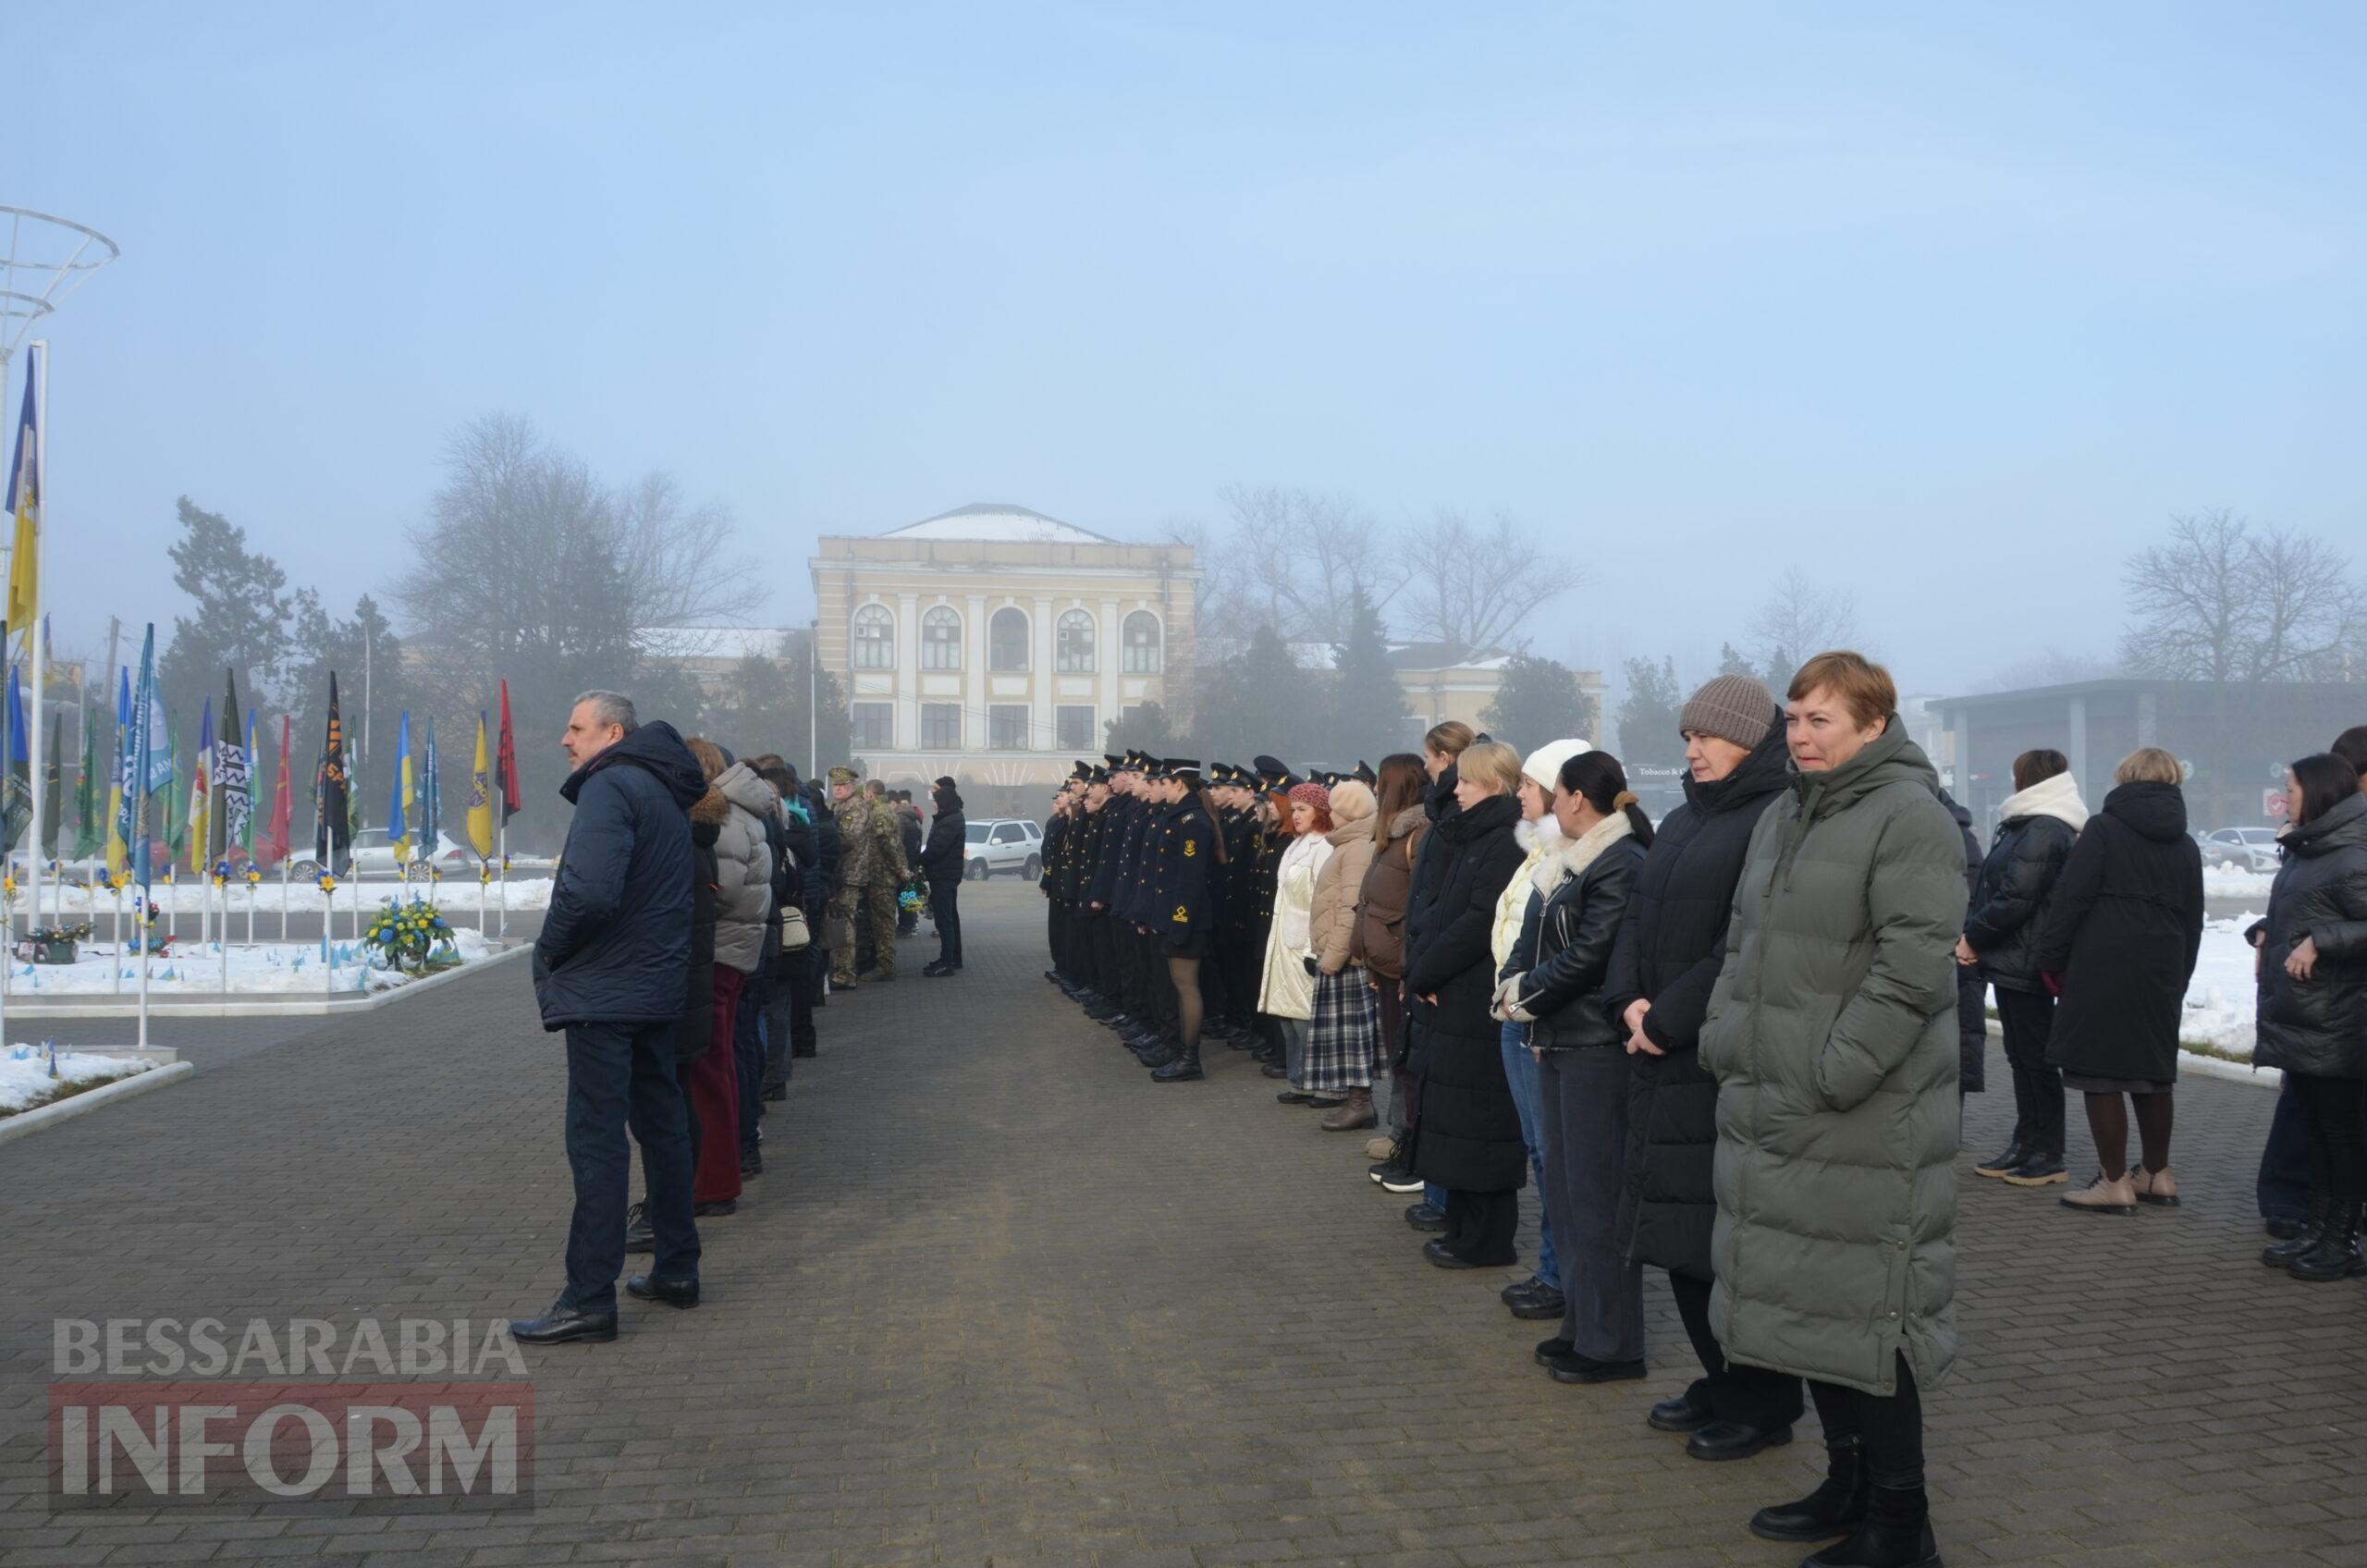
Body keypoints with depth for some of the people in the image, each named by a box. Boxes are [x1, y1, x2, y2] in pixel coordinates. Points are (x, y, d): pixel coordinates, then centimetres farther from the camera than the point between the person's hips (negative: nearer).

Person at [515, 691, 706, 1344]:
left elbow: (589, 892, -28)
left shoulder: (611, 785, -14)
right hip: (659, 989, 10)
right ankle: (676, 1268, 23)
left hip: (604, 991, -10)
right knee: (661, 1124, 15)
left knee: (596, 1140, -7)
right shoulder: (665, 792, 15)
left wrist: (550, 949, -12)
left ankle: (589, 1298, -4)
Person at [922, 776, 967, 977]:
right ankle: (953, 959, 26)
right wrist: (924, 863, 5)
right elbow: (936, 845, 15)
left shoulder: (950, 822, -19)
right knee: (950, 917, 17)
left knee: (944, 919, -10)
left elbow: (936, 848, -23)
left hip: (944, 876, -11)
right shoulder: (950, 818, 14)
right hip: (946, 875, 11)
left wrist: (917, 860, -11)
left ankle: (947, 963, -11)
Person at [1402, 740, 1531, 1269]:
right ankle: (1463, 1228, 24)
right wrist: (1419, 971, 0)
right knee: (1448, 1118, 15)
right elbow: (1430, 909, 14)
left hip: (1476, 1003, -10)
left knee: (1475, 1124, -2)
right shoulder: (1467, 836, 15)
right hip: (1447, 1000, 10)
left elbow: (1479, 922, -21)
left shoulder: (1505, 843, -15)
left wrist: (1424, 973, -13)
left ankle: (1485, 1240, 7)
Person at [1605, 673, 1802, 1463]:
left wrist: (1668, 1017, -16)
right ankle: (1718, 1381, 27)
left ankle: (1762, 1404, 11)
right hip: (1666, 1058, 9)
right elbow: (1639, 916, 16)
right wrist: (1631, 1002, -1)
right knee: (1680, 1230, 13)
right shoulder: (1683, 821, 16)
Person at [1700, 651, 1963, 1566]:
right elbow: (1743, 944, 23)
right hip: (1773, 1112, 9)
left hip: (1866, 1120, -9)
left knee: (1865, 1308, -3)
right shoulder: (1783, 818, 16)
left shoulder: (1909, 817, -11)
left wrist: (1832, 1072, -20)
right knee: (1803, 1298, 16)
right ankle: (1848, 1483, 30)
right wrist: (1725, 1041, 12)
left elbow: (1915, 965, -19)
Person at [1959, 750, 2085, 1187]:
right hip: (2013, 962, 10)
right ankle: (2027, 1145, 23)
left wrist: (1973, 936, -11)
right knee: (2022, 1056, 15)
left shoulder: (2042, 831, -18)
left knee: (2034, 1058, -2)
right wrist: (1973, 936, 3)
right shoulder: (2025, 826, 15)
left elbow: (2015, 900, -23)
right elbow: (1996, 887, 15)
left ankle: (2049, 1155, 6)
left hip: (2025, 964, -10)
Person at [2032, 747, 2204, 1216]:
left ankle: (2115, 1183, -1)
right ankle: (2157, 1175, 25)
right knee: (2154, 1073, 16)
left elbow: (2071, 899, -11)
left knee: (2100, 1073, -2)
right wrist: (2178, 979, 25)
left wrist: (2051, 960, -4)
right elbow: (2193, 921, 20)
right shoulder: (2186, 846, 15)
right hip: (2161, 976, 7)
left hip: (2102, 971, -6)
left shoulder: (2103, 829, -5)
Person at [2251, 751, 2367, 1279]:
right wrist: (2265, 934, 8)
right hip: (2297, 1019, 9)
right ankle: (2317, 1231, 23)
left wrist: (2320, 942, -25)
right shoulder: (2304, 852, 13)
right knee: (2315, 1130, 15)